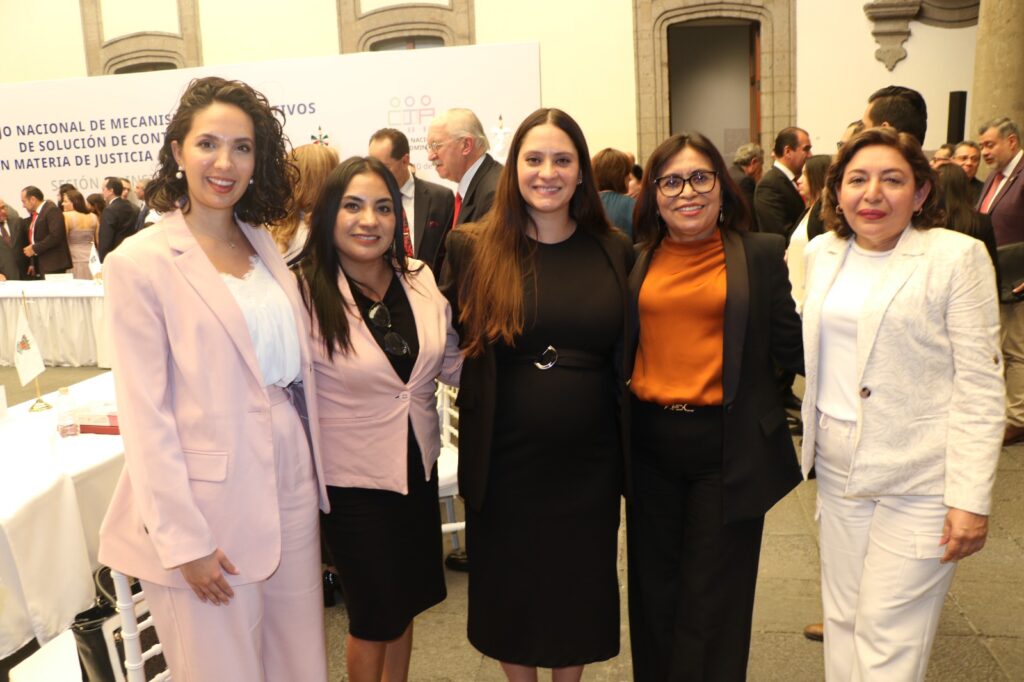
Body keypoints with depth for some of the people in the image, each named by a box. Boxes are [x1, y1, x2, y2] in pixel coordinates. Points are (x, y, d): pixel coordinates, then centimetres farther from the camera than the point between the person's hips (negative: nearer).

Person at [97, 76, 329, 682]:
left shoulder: (268, 246, 8)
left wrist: (316, 475, 10)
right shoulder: (141, 263, -9)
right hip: (209, 504, -5)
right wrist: (184, 541, -13)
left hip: (292, 489, 5)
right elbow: (145, 415, -11)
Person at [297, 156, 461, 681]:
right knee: (374, 617, 12)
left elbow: (454, 363, 7)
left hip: (419, 470, 5)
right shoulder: (306, 293, -18)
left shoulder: (422, 280, -3)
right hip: (353, 481, -5)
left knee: (406, 603, 22)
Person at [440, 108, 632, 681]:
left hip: (588, 460, 2)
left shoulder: (615, 251, 1)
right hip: (503, 461, -1)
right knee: (511, 590, 17)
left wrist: (632, 443, 2)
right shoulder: (472, 248, -5)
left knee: (580, 587, 19)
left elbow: (630, 353, 5)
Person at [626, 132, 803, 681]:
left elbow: (791, 348, -5)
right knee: (654, 589, 17)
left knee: (713, 595, 9)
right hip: (650, 441, 3)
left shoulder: (761, 254, -1)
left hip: (729, 445, -2)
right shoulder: (635, 260, 4)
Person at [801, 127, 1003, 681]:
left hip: (919, 478, -5)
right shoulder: (822, 253, 7)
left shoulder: (956, 257, -9)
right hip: (838, 468, 5)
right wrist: (812, 439, 10)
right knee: (842, 620, 16)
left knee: (887, 637, 2)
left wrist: (971, 499, -15)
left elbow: (979, 385, -11)